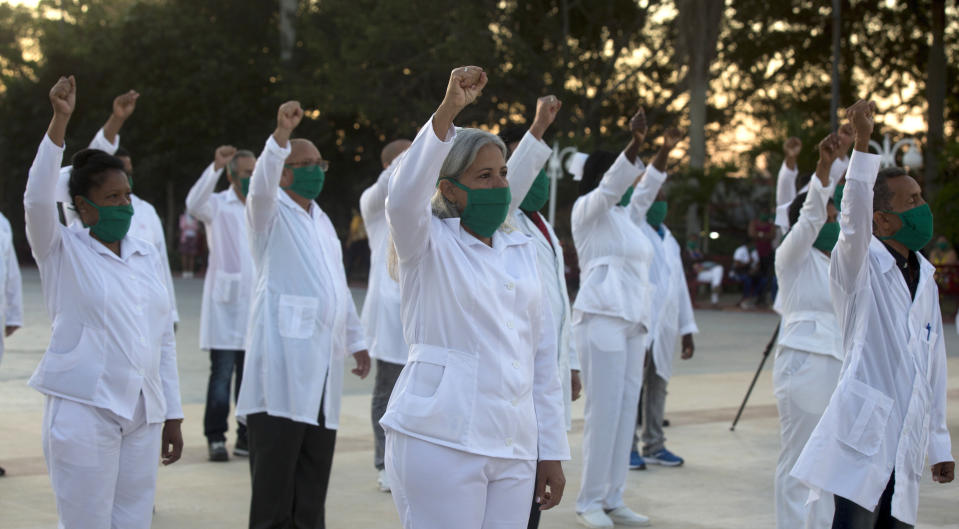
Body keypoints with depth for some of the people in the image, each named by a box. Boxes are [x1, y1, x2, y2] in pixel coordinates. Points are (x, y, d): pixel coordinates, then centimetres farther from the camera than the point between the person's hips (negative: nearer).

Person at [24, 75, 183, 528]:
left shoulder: (149, 258, 12)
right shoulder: (63, 252, -1)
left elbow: (165, 338, 15)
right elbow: (38, 199, -19)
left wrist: (173, 415, 12)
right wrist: (60, 121, -27)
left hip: (143, 413, 5)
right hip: (84, 410, -5)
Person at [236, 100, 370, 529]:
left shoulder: (321, 219, 21)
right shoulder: (270, 212, -1)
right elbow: (261, 183, -24)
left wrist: (355, 339, 26)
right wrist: (282, 132, -39)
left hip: (322, 364, 7)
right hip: (282, 369, -7)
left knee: (313, 483, 8)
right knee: (274, 478, -7)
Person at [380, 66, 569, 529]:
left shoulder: (521, 251, 15)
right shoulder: (430, 244, 0)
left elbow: (542, 355, 15)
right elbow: (403, 198, -24)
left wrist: (551, 451, 12)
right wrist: (447, 111, -32)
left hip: (513, 448, 5)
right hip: (441, 439, -5)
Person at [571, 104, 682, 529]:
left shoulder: (622, 215, 23)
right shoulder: (587, 209, 0)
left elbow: (645, 189, 28)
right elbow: (610, 184, -17)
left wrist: (665, 151, 14)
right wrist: (635, 142, -29)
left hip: (632, 323, 8)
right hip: (602, 320, -8)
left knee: (625, 413, 5)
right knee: (603, 413, -10)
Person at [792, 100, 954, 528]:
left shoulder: (925, 278, 16)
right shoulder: (860, 266, -3)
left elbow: (934, 366, 20)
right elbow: (855, 219, -25)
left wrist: (939, 445, 19)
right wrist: (862, 143, -37)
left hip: (906, 445, 7)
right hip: (863, 435, -7)